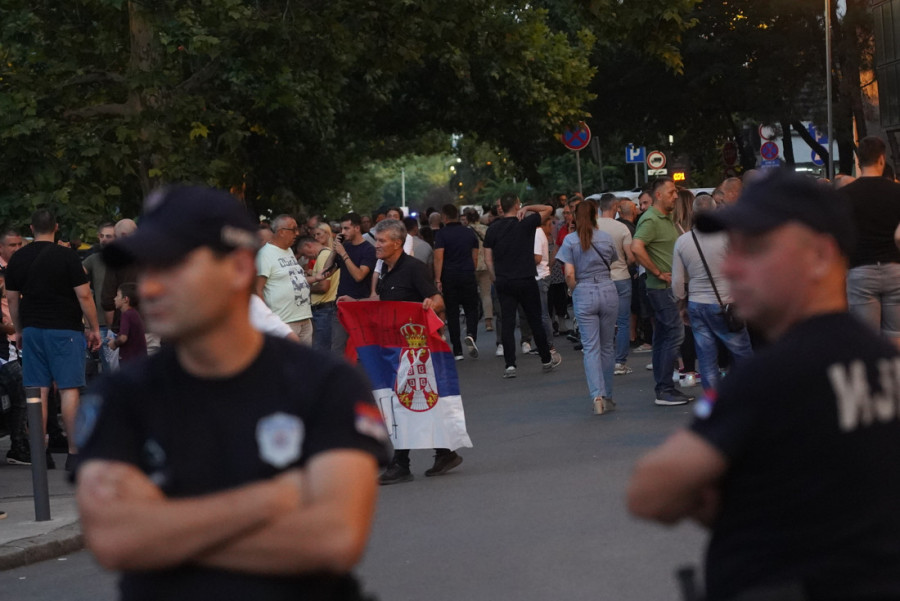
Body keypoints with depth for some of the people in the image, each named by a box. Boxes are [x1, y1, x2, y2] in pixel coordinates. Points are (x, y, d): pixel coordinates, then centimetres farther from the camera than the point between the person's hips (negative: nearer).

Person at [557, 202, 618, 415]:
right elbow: (613, 262, 13)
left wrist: (573, 290, 7)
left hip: (584, 293, -2)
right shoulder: (606, 238, 2)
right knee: (607, 346, 12)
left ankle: (597, 395, -17)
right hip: (608, 290, 2)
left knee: (591, 347, -2)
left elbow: (569, 274, -10)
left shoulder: (570, 240, -4)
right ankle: (607, 396, 18)